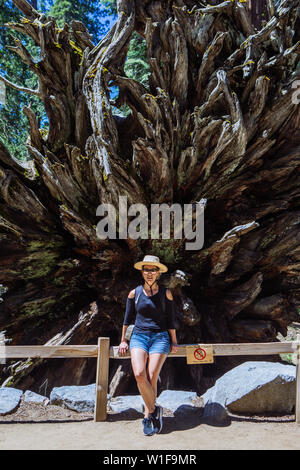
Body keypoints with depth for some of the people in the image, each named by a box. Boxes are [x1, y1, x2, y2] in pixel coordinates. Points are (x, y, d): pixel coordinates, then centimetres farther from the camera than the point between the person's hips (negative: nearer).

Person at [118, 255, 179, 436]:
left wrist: (174, 341, 9)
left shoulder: (166, 293, 4)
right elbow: (128, 318, 15)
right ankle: (155, 410, -3)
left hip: (160, 337, -1)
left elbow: (171, 320, 9)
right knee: (139, 374, -22)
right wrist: (123, 340, 17)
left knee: (151, 378, -13)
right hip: (139, 336, 1)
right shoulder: (134, 293, 6)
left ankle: (148, 416, 9)